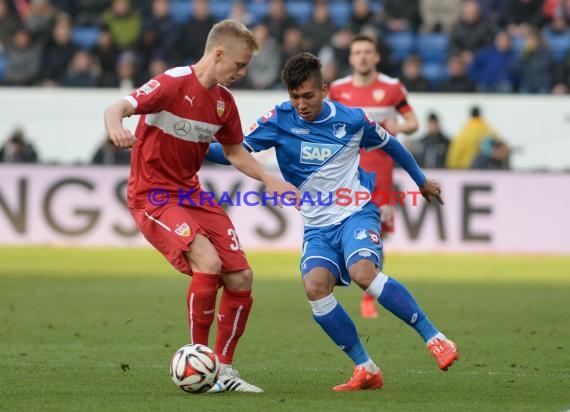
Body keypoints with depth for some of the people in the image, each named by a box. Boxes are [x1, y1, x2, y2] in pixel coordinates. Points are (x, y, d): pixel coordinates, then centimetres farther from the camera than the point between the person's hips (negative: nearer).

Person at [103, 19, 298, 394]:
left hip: (191, 193, 8)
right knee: (208, 262, -27)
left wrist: (269, 180, 6)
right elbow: (118, 108, -28)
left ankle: (223, 368, 16)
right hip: (153, 195, -8)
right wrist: (115, 127, -51)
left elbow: (234, 151, 20)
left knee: (240, 278, 0)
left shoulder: (224, 100, 5)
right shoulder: (174, 83, -17)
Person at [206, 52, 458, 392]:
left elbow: (390, 144, 15)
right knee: (315, 286, -25)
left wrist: (422, 181, 28)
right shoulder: (280, 120, -4)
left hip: (356, 213, -2)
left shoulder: (353, 119, -4)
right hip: (317, 227, 2)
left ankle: (434, 338, -20)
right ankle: (366, 370, -14)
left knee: (363, 272, -32)